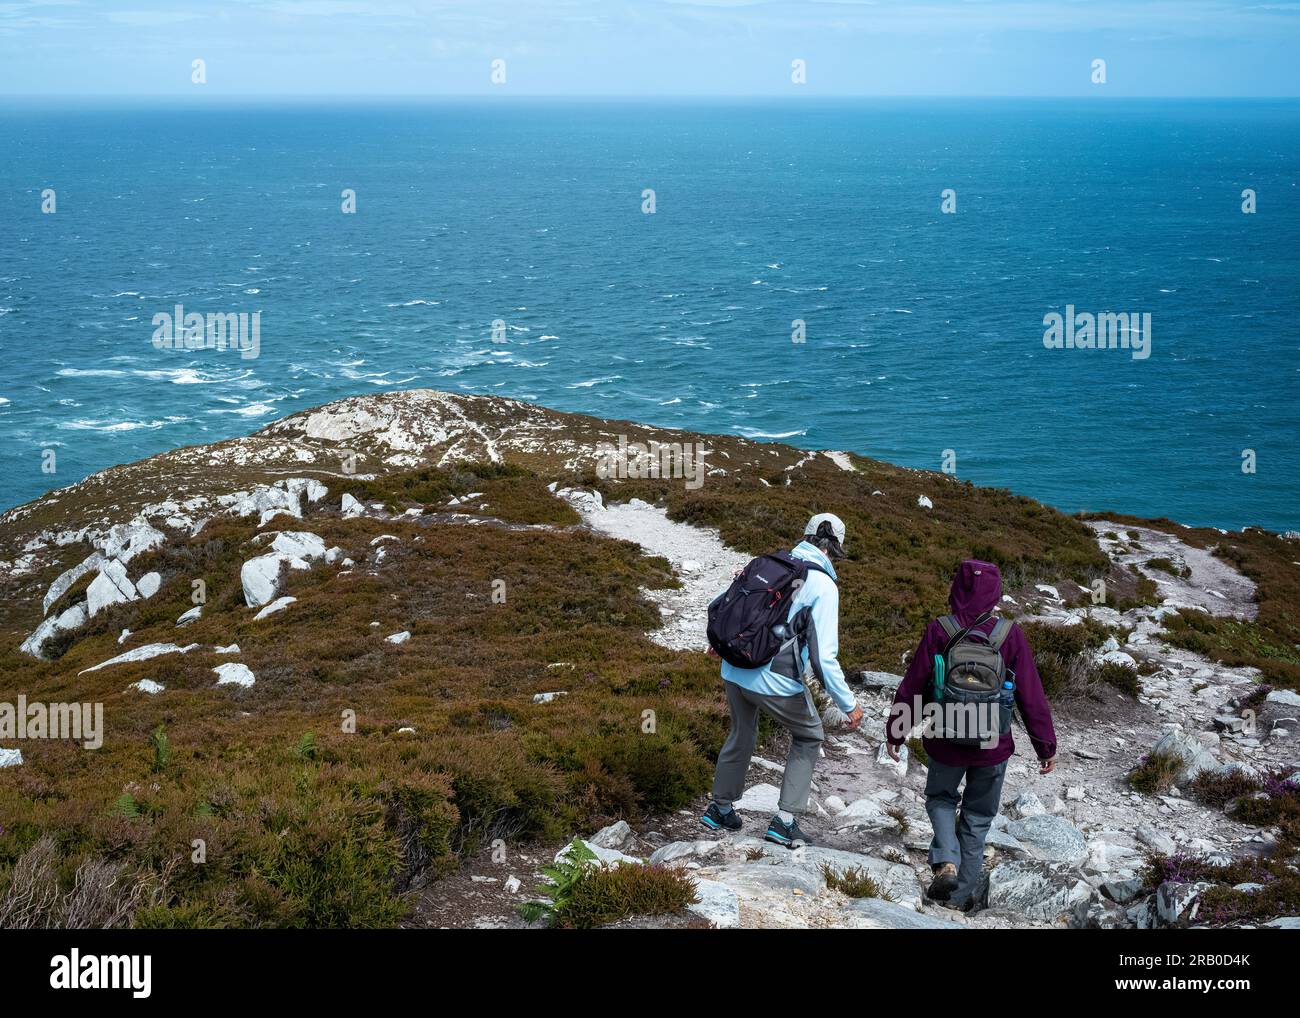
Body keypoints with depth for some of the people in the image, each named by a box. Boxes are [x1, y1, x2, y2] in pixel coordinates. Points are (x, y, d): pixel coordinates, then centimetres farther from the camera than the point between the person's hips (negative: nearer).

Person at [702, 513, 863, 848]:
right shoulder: (823, 586, -13)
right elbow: (823, 656, -18)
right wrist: (849, 704, -10)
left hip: (734, 670, 6)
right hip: (776, 681, -5)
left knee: (741, 735, 29)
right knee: (809, 739, 19)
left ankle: (721, 808, 44)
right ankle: (785, 821, 13)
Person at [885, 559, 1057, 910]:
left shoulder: (939, 632, -12)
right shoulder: (1010, 635, -11)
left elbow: (911, 688, -6)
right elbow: (1032, 697, -6)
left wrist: (894, 733, 8)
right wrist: (1046, 746, 4)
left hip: (945, 742, 0)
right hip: (993, 748, 0)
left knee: (940, 799, 24)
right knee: (978, 817, 17)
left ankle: (946, 862, 0)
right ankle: (961, 895, 21)